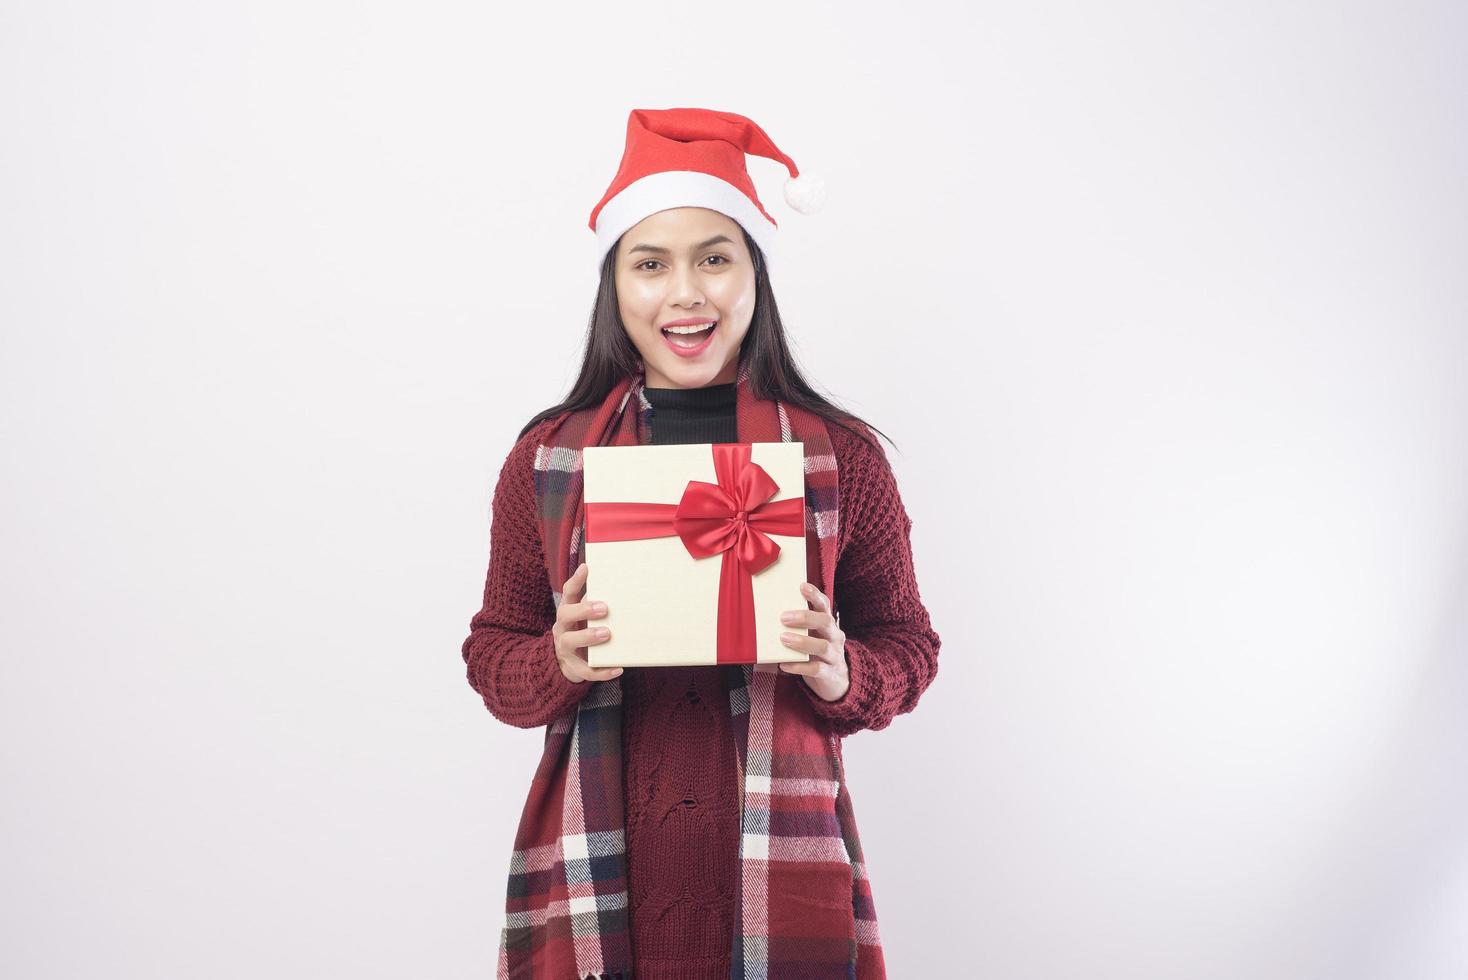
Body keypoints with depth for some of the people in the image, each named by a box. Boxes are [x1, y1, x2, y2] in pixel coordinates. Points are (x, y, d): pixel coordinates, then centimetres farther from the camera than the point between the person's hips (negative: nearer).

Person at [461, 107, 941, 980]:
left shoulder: (843, 454, 0)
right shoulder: (545, 458, 2)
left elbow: (907, 646, 5)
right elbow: (493, 652, 7)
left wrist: (841, 675, -16)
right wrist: (558, 665, -14)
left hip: (784, 874, 0)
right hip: (595, 876, 1)